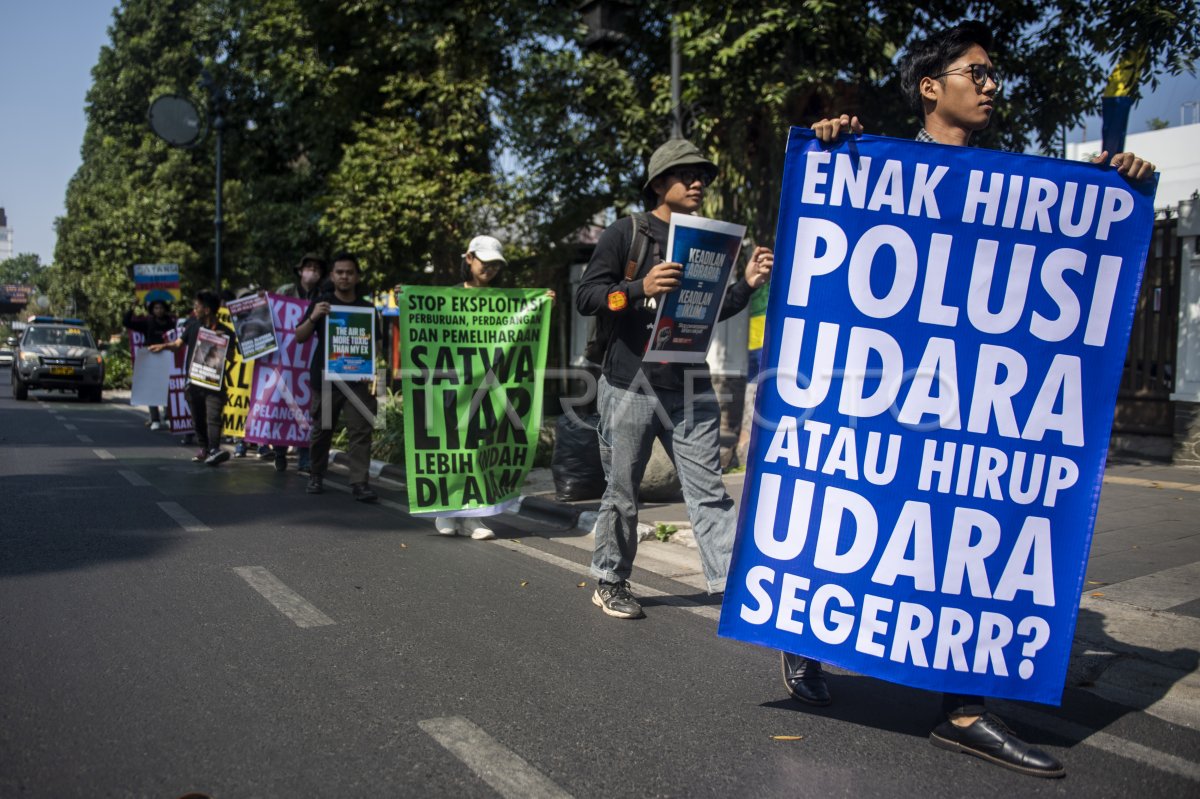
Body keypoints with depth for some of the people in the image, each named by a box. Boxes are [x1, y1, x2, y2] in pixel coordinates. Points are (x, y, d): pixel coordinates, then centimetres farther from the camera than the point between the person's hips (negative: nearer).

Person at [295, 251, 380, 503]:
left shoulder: (367, 307, 7)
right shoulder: (321, 302, 6)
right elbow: (299, 337, 3)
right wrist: (313, 318, -16)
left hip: (356, 379, 0)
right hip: (325, 377, 0)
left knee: (361, 430, -8)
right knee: (322, 429, 9)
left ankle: (360, 483, -8)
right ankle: (316, 476, 27)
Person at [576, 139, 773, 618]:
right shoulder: (626, 233, -1)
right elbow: (585, 298, -8)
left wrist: (748, 284, 3)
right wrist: (640, 287, -23)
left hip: (690, 389, 4)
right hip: (630, 387, -3)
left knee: (709, 490, -1)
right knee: (622, 493, 7)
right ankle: (609, 583, 22)